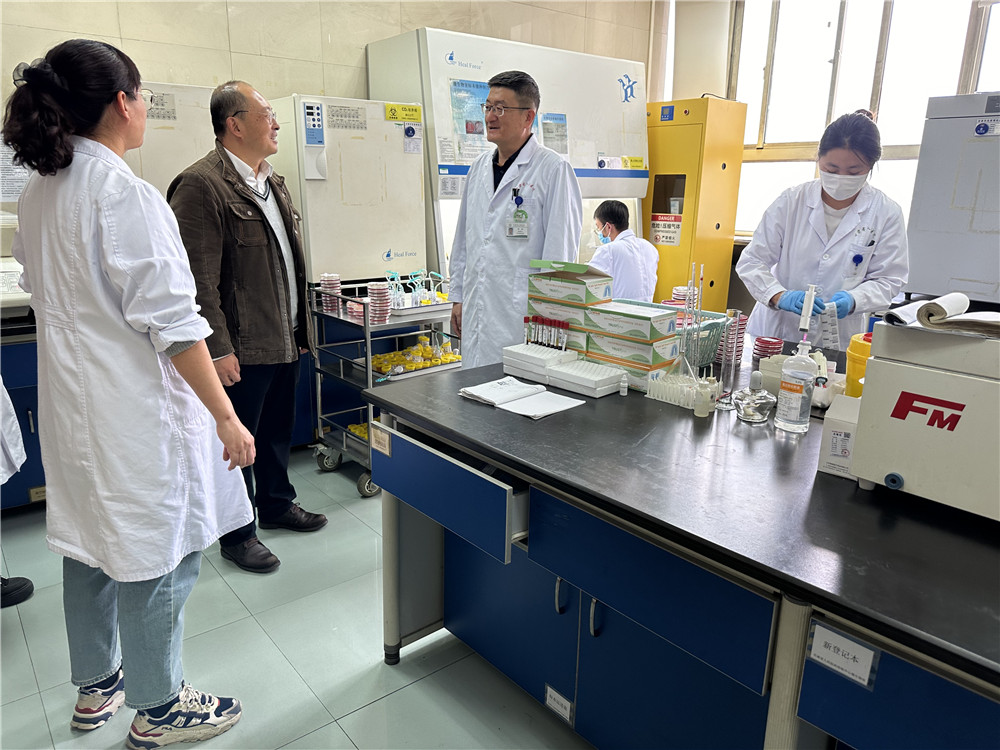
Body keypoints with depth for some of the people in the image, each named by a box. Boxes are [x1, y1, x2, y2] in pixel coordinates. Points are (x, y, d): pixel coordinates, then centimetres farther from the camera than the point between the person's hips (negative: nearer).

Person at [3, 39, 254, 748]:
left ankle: (97, 685, 41)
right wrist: (226, 417, -19)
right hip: (135, 408, -9)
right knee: (158, 556, 6)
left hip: (71, 398, 10)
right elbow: (170, 322, -24)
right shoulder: (124, 193, -20)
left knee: (90, 544, 21)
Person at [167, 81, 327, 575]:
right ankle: (238, 534, 22)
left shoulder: (273, 183, 15)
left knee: (278, 431, 21)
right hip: (242, 348, -9)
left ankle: (276, 504, 40)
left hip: (284, 340, 9)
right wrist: (218, 349, -21)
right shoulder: (200, 185, -15)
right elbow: (199, 279, -19)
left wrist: (299, 326, 19)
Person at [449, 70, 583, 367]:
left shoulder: (554, 170, -7)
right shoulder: (479, 168, 15)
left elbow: (560, 250, -10)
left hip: (522, 315, -6)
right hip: (476, 312, 7)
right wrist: (458, 297, 17)